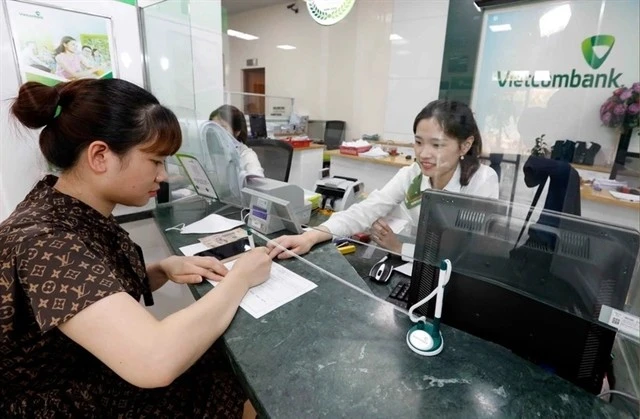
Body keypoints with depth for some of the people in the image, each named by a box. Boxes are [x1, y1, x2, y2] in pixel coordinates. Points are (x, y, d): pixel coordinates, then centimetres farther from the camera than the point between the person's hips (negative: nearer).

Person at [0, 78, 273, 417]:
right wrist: (240, 278, -27)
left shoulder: (81, 209, -6)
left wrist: (165, 269, -11)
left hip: (102, 372, 7)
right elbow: (156, 361, -41)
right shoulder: (44, 242, -32)